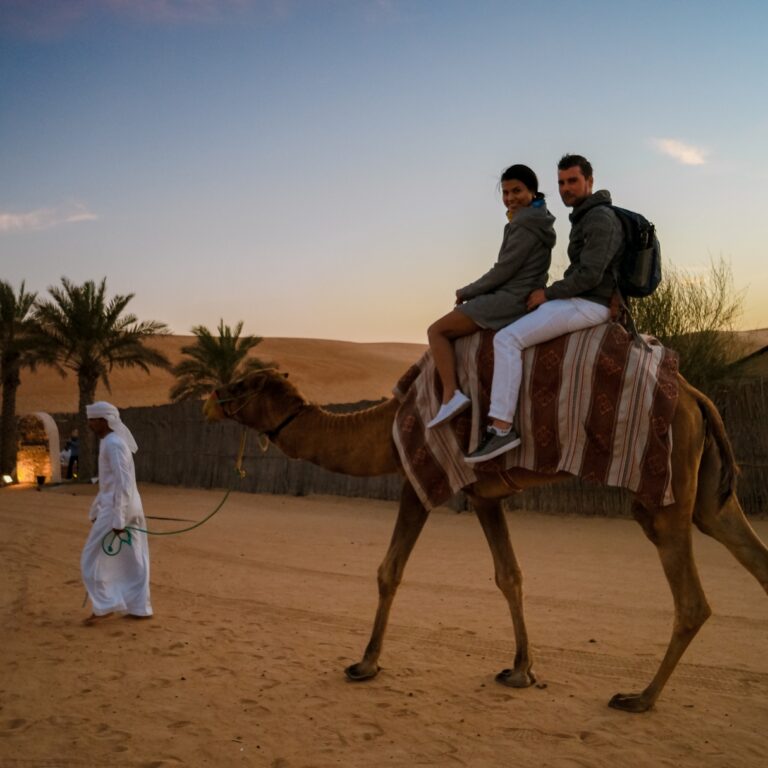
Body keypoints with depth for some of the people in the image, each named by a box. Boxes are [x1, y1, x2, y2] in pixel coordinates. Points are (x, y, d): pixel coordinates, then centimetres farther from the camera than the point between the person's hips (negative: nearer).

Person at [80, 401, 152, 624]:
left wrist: (117, 519, -23)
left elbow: (123, 484, -22)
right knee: (133, 561, 11)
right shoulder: (109, 443, 16)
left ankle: (105, 606, 1)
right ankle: (140, 607, 16)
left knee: (93, 558, -1)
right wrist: (95, 511, 26)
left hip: (119, 509, -10)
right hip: (130, 509, 10)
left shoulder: (113, 444, -15)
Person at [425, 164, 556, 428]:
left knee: (437, 331, -10)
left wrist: (466, 292, -5)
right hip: (517, 297, 11)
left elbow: (504, 270, -15)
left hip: (510, 300, -11)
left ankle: (451, 395, -21)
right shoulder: (536, 220, 17)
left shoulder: (526, 224, -14)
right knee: (448, 328, 25)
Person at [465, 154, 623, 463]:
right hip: (581, 301, 11)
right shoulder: (586, 218, 18)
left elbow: (589, 275, -23)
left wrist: (548, 293, -13)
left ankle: (501, 428, -25)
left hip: (587, 305, -11)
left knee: (507, 339, -20)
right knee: (522, 323, 27)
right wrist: (551, 294, 14)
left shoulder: (600, 218, -14)